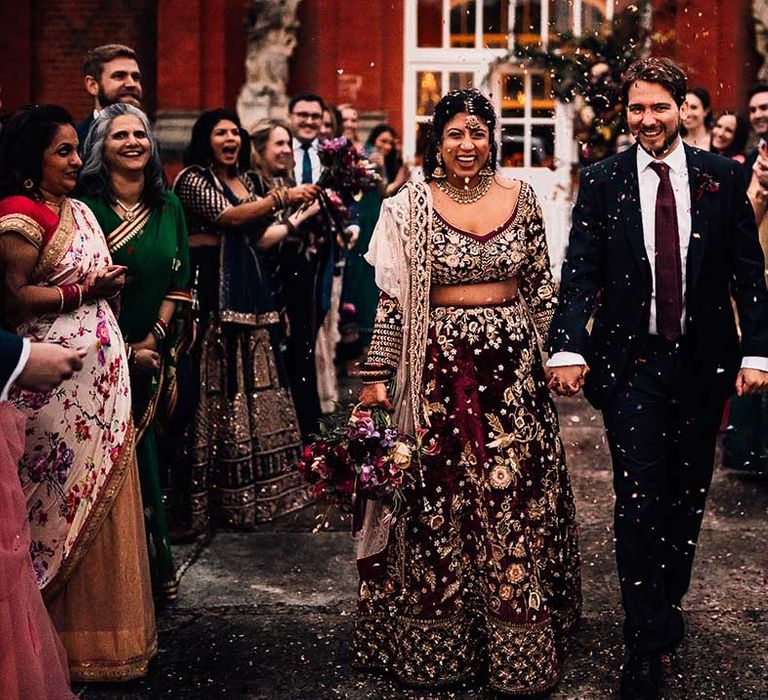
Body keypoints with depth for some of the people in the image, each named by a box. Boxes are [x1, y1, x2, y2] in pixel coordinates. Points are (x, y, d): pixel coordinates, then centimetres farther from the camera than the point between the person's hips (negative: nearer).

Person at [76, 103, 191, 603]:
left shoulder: (168, 206, 9)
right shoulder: (86, 205, -6)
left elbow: (178, 282, 8)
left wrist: (153, 338, -4)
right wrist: (121, 349, -10)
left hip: (152, 354, 4)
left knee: (145, 457, 6)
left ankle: (155, 570, 18)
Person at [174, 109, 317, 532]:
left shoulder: (245, 181, 19)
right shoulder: (192, 179, -3)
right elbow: (231, 217, -17)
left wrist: (299, 220, 12)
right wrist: (282, 197, -20)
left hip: (248, 296, 8)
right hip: (212, 297, -7)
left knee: (251, 385, 7)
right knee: (217, 389, -8)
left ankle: (251, 491, 16)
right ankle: (214, 496, -1)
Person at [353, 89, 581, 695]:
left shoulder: (521, 200, 6)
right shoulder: (412, 205, 0)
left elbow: (543, 291, 11)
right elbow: (393, 299, -2)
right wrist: (377, 375, -6)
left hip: (514, 367, 2)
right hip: (440, 367, -1)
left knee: (518, 494, 4)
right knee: (439, 497, 4)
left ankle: (519, 639, 18)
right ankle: (440, 641, 19)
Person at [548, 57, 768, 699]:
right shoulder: (603, 181, 0)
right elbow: (580, 272, -6)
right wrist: (567, 347, -20)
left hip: (703, 360, 2)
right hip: (631, 362, -2)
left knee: (687, 497, 13)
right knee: (638, 501, -3)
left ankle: (669, 610, 33)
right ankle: (647, 646, 7)